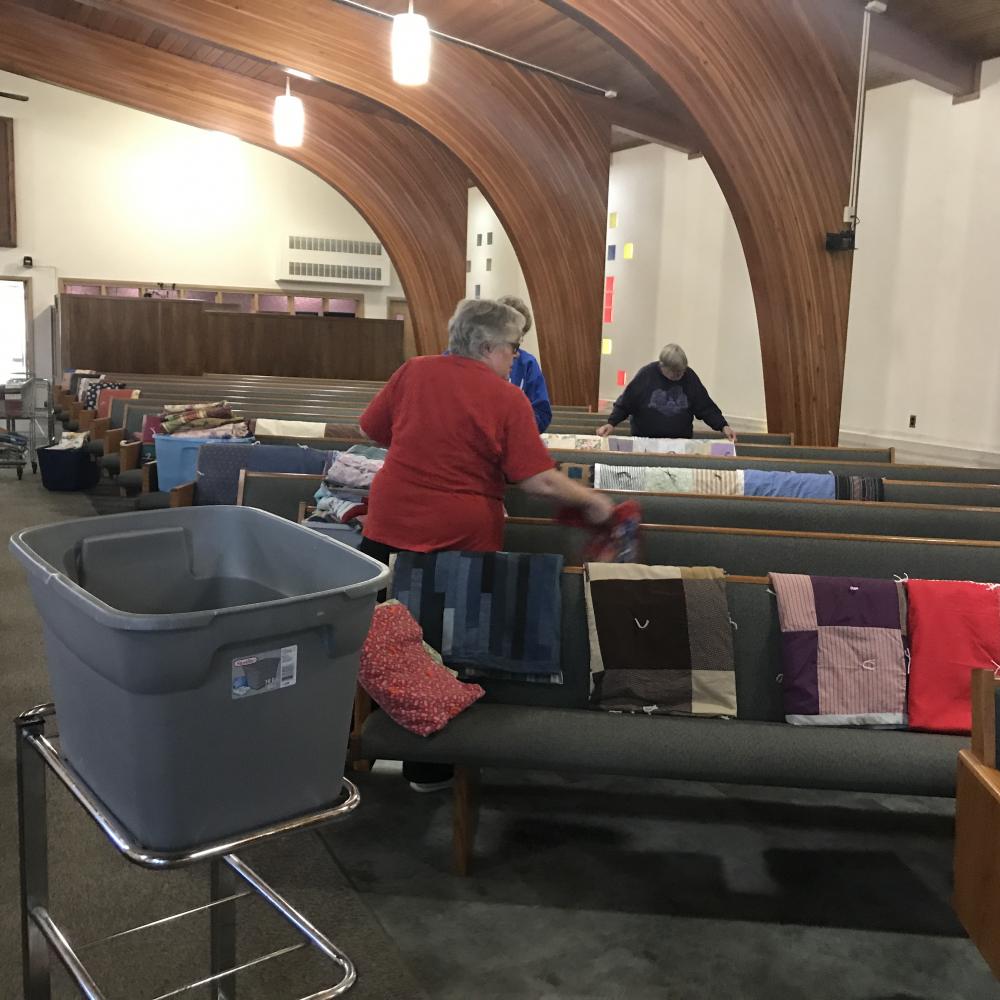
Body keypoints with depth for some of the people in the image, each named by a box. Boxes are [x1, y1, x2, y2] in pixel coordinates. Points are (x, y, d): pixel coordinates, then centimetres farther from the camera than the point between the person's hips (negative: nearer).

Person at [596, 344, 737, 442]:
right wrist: (611, 423, -18)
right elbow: (624, 404, -6)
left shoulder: (689, 377, -2)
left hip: (681, 442, 2)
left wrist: (723, 426, -7)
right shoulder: (645, 375, -10)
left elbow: (705, 406, 2)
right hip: (645, 441, -2)